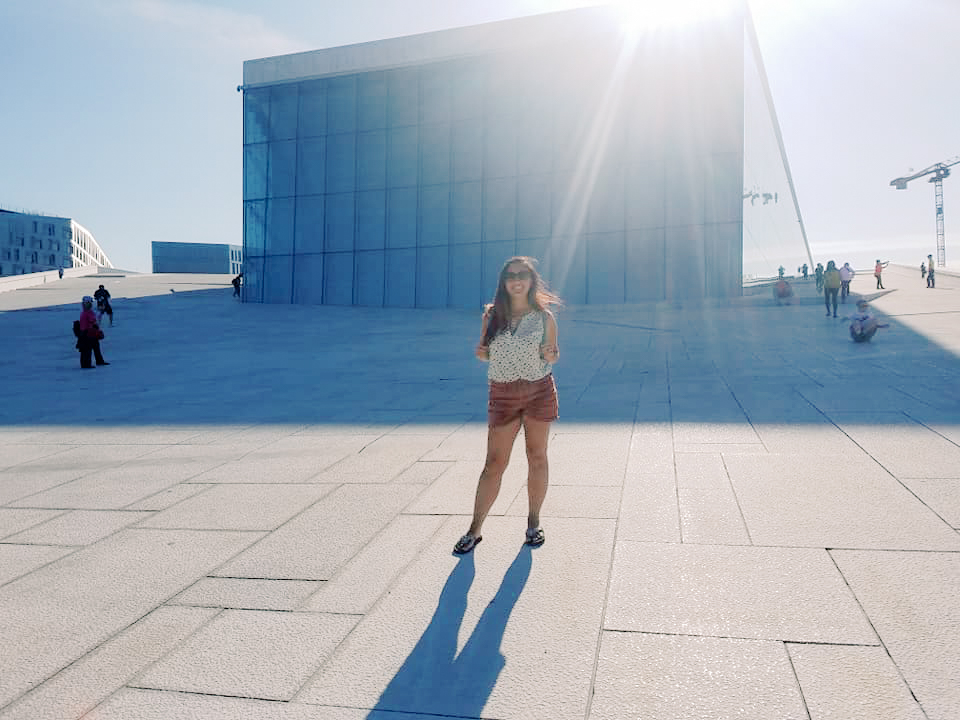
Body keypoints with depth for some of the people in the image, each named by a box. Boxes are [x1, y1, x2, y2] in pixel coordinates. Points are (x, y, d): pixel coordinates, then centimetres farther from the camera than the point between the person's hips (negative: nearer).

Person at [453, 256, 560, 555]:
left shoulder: (544, 317, -2)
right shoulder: (493, 315, 1)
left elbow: (553, 355, 8)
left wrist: (549, 355, -15)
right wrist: (480, 352, -11)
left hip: (539, 391, 0)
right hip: (502, 395, 1)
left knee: (537, 458, 9)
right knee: (494, 464, 2)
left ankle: (533, 522, 25)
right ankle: (474, 530, 11)